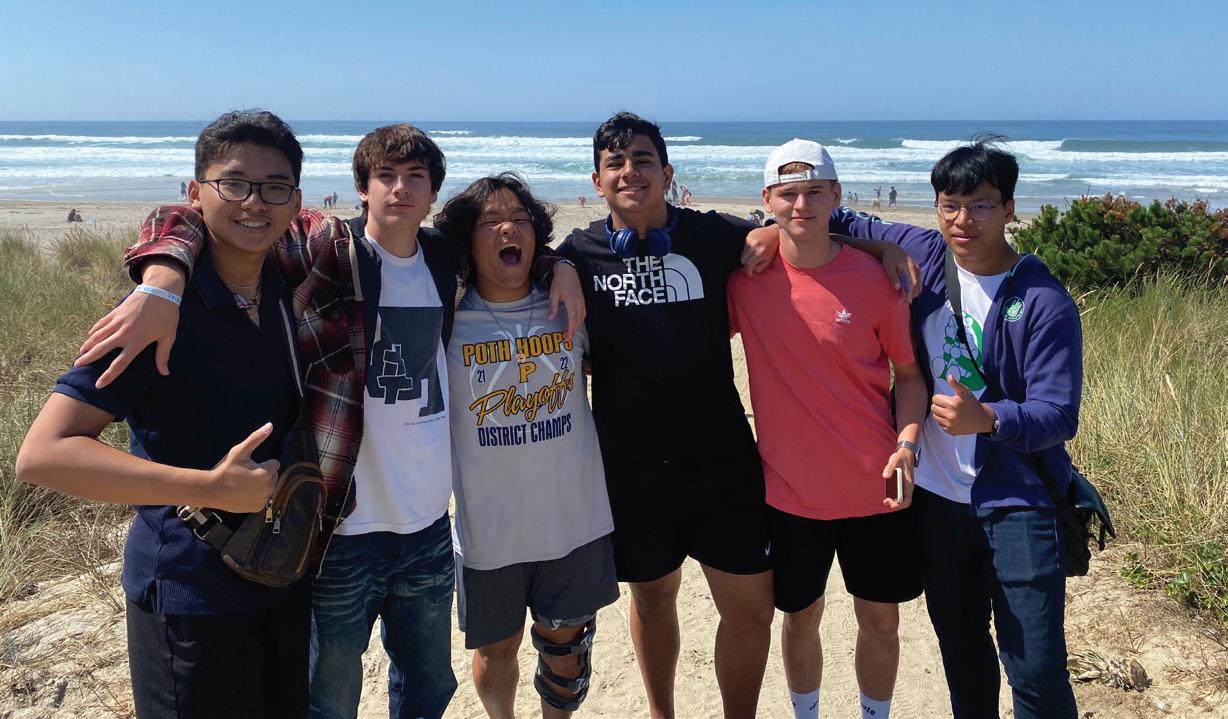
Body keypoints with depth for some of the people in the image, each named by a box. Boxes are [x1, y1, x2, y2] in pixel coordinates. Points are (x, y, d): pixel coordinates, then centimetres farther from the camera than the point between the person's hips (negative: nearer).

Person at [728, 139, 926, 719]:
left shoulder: (874, 278, -8)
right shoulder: (744, 277, -7)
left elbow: (909, 373, 0)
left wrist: (906, 444, -13)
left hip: (875, 489, 0)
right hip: (790, 490, 0)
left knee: (880, 618, 14)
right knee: (800, 617, 16)